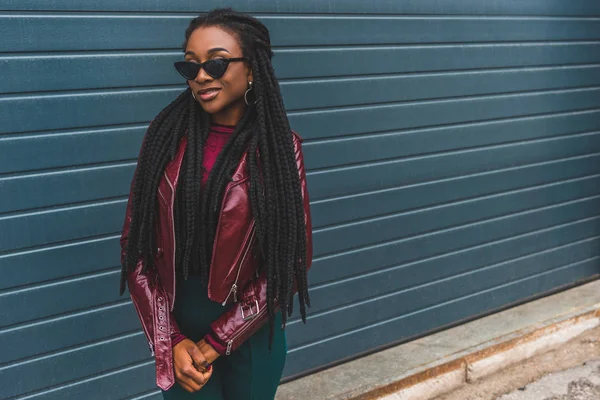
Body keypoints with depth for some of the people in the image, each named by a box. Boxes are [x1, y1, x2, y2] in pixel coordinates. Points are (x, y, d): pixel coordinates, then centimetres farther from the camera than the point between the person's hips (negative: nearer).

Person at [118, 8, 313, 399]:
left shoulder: (280, 147, -9)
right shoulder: (167, 135, -4)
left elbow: (291, 259, -10)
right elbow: (137, 245, -3)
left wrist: (218, 341, -11)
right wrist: (170, 342, -10)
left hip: (250, 332, -1)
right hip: (176, 328, 1)